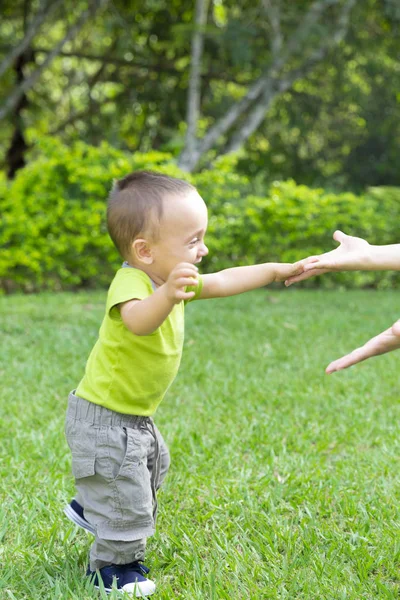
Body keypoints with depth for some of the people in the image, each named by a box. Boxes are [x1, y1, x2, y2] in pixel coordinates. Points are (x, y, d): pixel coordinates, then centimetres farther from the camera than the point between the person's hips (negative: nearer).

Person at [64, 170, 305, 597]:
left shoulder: (173, 277, -2)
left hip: (135, 415, 10)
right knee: (127, 498, 2)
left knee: (151, 466, 32)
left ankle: (90, 508, 54)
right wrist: (167, 294, -73)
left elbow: (222, 283, 12)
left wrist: (274, 270, 15)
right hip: (104, 420, -10)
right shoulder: (130, 282, -32)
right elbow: (138, 320, -55)